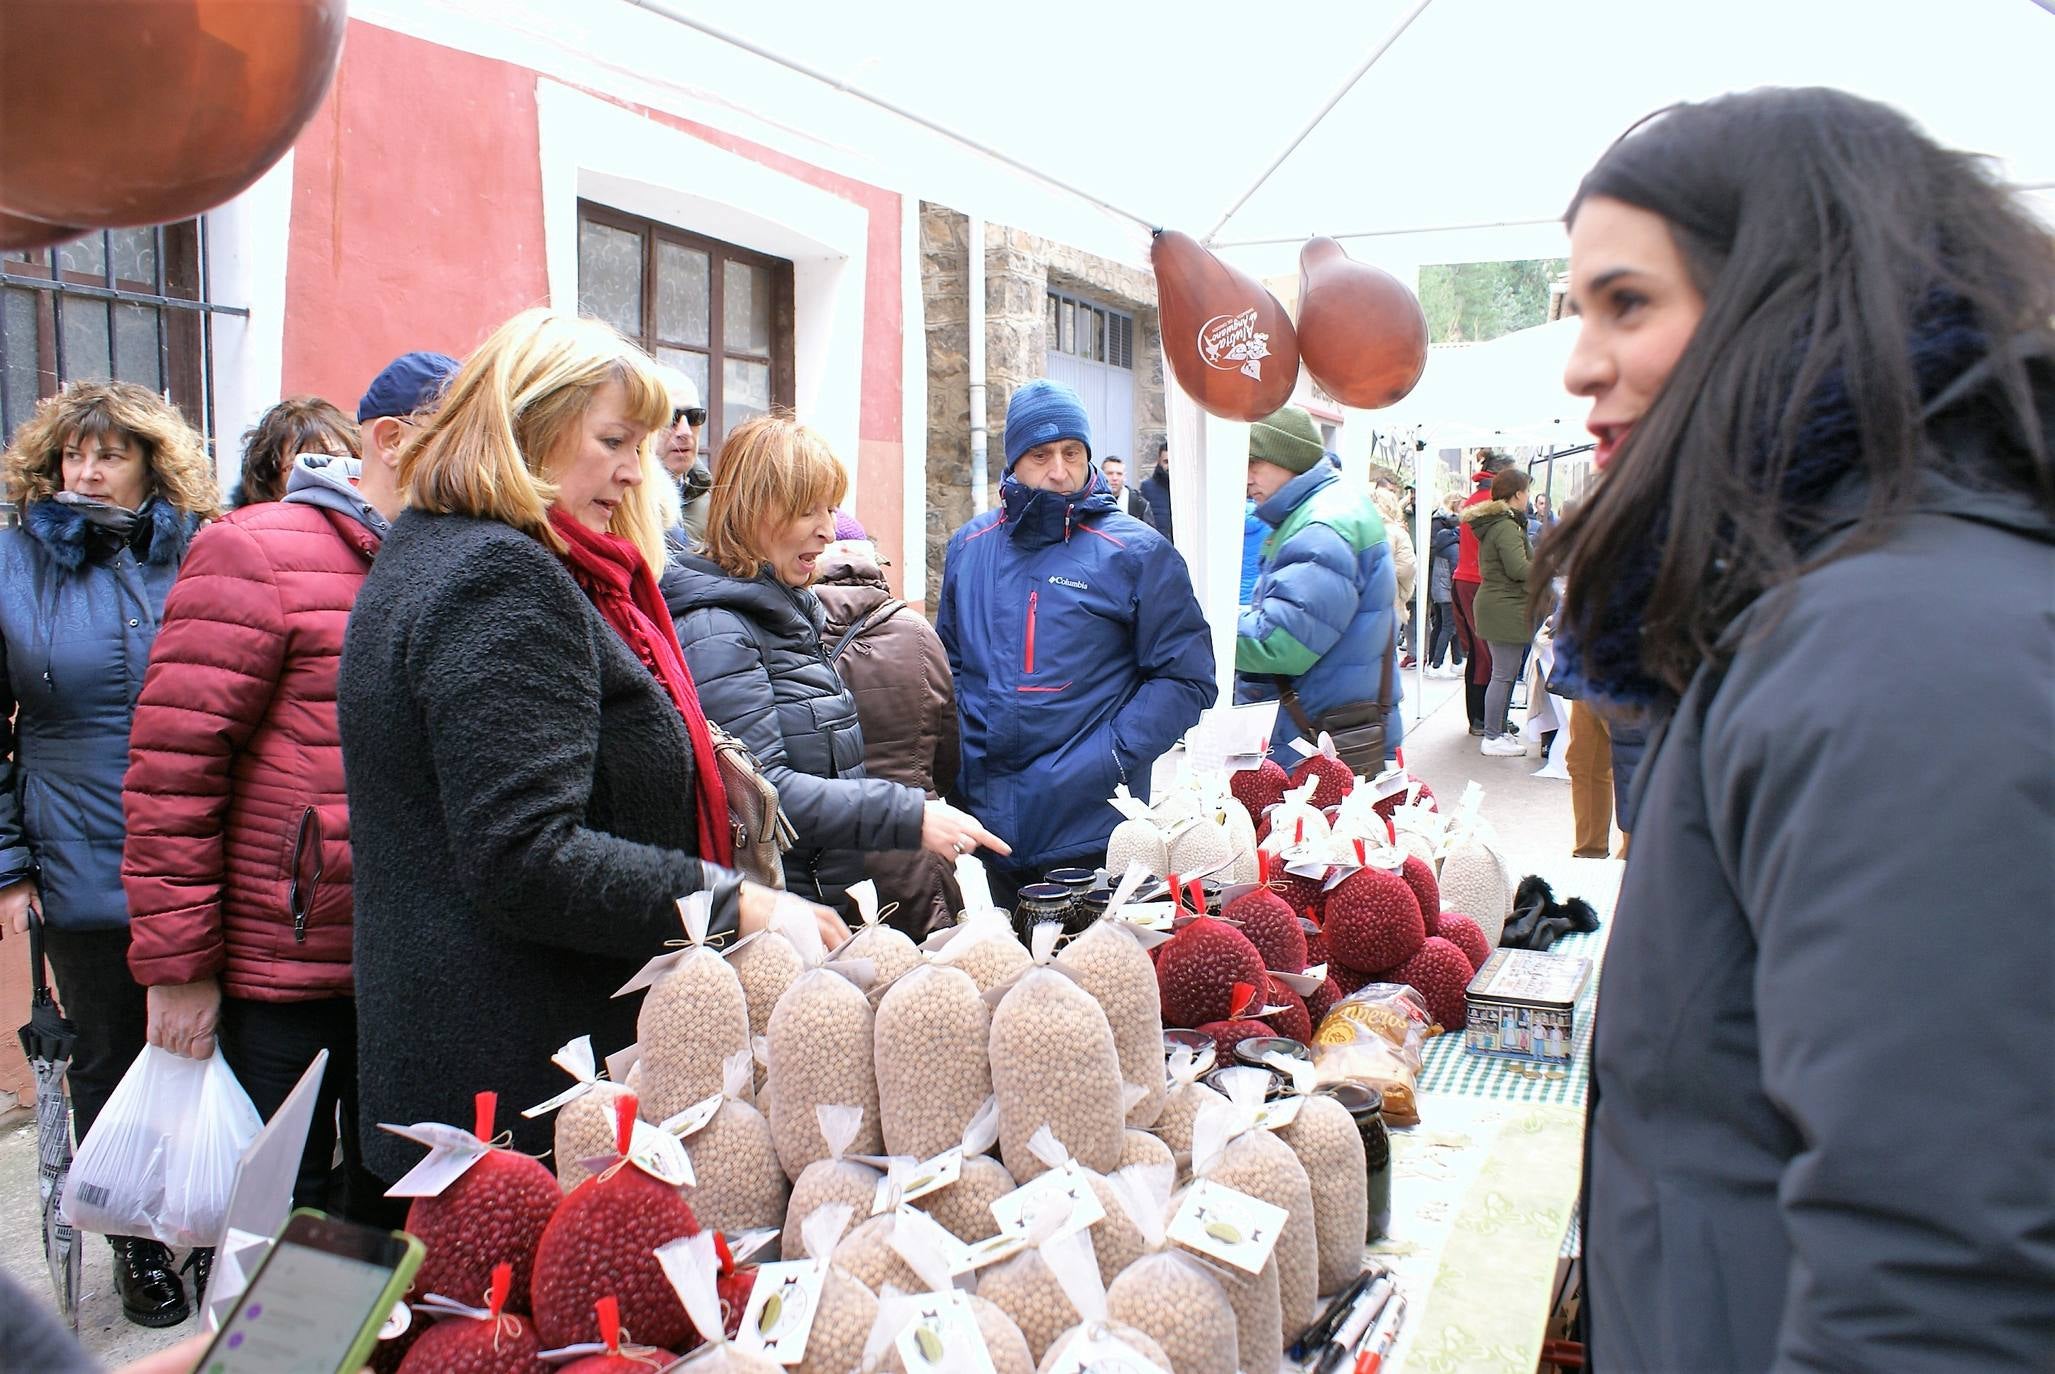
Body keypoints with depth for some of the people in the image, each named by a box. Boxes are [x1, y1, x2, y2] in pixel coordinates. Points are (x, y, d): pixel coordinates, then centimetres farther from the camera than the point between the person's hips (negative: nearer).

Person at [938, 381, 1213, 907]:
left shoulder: (1136, 552, -5)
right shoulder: (969, 547, 9)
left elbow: (1187, 679, -6)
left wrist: (1112, 756, -15)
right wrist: (958, 754, 6)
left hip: (1092, 825, -4)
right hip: (983, 821, 4)